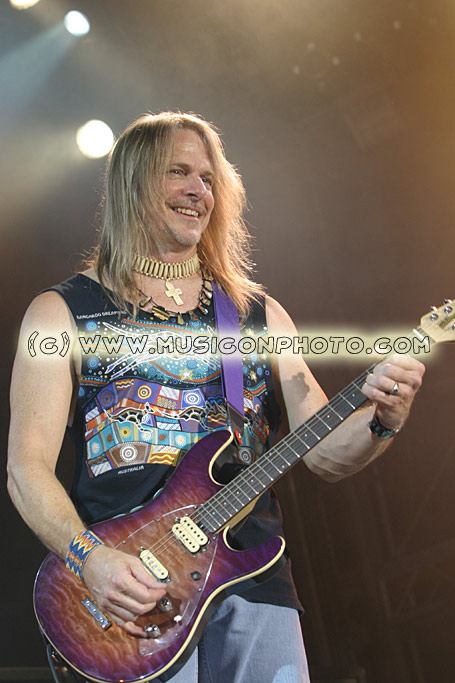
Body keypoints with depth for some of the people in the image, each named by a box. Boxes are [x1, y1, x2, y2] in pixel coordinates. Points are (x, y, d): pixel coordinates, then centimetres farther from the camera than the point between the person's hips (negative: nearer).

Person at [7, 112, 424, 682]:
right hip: (126, 588, -3)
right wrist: (89, 558, -17)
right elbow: (27, 466, -1)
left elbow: (324, 453, 9)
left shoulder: (259, 314, 14)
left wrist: (383, 419, -12)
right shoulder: (62, 313, 5)